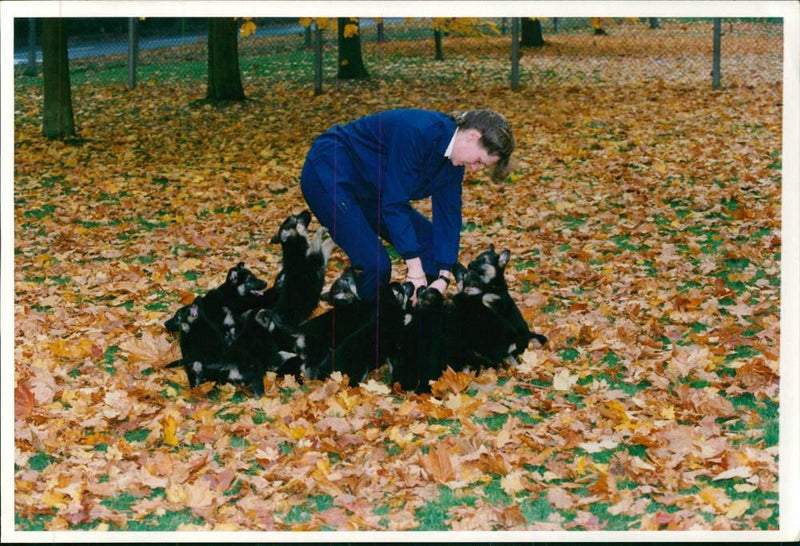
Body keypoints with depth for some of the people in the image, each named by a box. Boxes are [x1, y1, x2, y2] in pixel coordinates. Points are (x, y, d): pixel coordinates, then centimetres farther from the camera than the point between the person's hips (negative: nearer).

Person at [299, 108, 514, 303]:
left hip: (368, 189, 10)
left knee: (432, 243, 3)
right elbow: (395, 203, -30)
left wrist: (443, 277, -8)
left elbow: (448, 214, 1)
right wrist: (415, 269, -28)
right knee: (376, 265, -21)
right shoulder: (419, 132, -31)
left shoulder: (453, 159, -2)